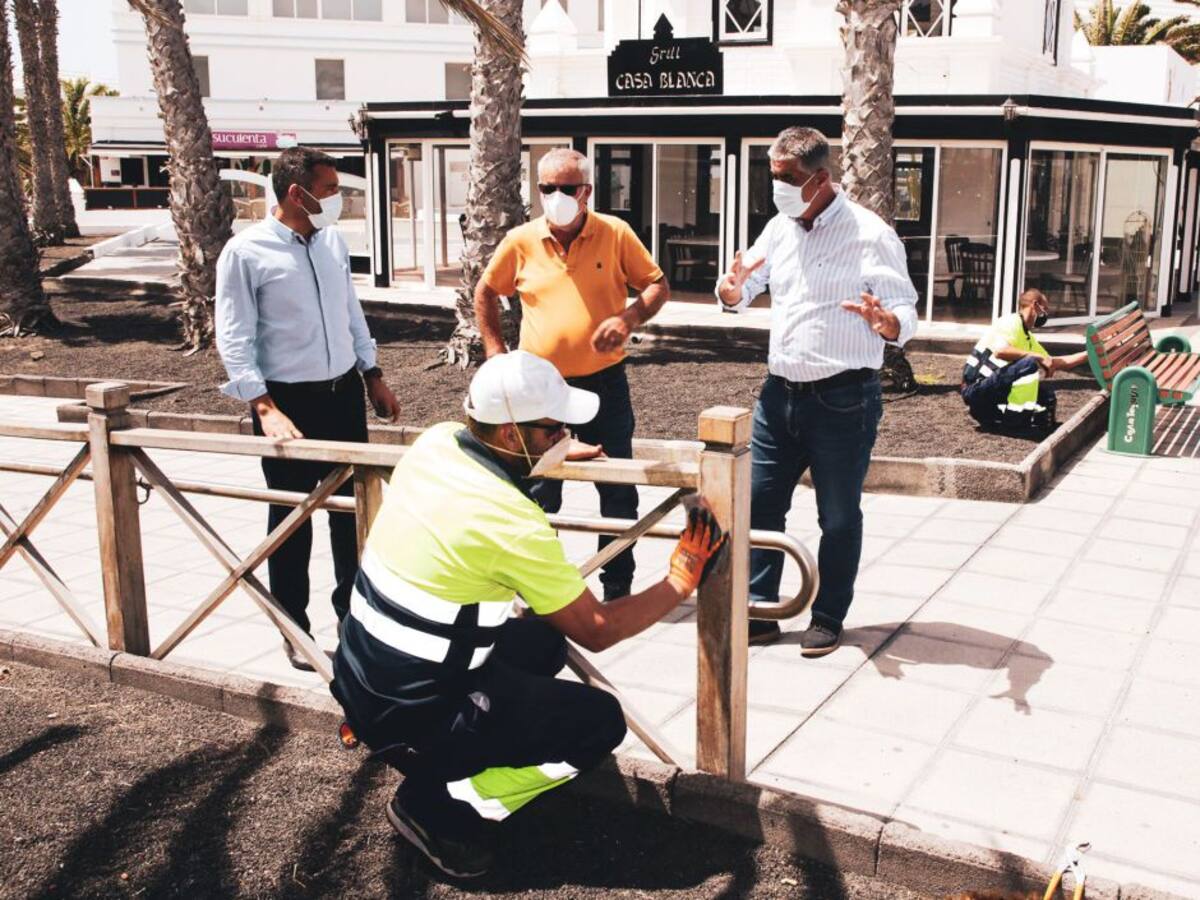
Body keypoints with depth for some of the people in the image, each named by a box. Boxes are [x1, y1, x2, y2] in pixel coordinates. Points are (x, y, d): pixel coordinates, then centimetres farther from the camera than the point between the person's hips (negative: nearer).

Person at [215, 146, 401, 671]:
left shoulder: (332, 240, 5)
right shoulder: (246, 252, -13)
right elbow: (234, 341, -15)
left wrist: (374, 377, 15)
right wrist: (265, 409, -22)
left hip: (344, 393, 6)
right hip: (289, 400, -5)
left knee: (351, 506, 15)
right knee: (292, 517, 7)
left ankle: (353, 610, 33)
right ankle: (295, 629, 23)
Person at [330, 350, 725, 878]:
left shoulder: (436, 441, -5)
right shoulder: (512, 524, -25)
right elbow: (596, 631, -12)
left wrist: (547, 455, 30)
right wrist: (682, 581, -2)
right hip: (410, 719, -8)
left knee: (542, 643, 22)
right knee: (600, 721, -3)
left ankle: (444, 772, 16)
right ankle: (439, 806, 1)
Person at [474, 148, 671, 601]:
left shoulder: (615, 233, -5)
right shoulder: (521, 241, -1)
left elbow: (657, 284, 1)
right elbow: (486, 292, 14)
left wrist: (629, 317, -17)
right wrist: (495, 350, 8)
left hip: (604, 382, -1)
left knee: (618, 491, 8)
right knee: (537, 494, 10)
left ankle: (618, 587, 23)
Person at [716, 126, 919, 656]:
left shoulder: (869, 235, -11)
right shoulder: (780, 228, 8)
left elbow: (906, 315, -11)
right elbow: (738, 296, 12)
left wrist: (885, 322, -35)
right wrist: (732, 290, -12)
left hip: (842, 399, -6)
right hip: (780, 393, 6)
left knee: (838, 517, 7)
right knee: (759, 503, 8)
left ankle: (828, 618, 23)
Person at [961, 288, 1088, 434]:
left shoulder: (1028, 338, 20)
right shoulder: (1011, 322, -7)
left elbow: (1057, 363, 26)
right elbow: (1000, 351, -27)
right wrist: (1039, 357, -21)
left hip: (993, 391, 9)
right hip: (976, 390, -9)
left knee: (1046, 394, 5)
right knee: (1030, 364, -24)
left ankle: (990, 417, -2)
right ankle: (1015, 419, -26)